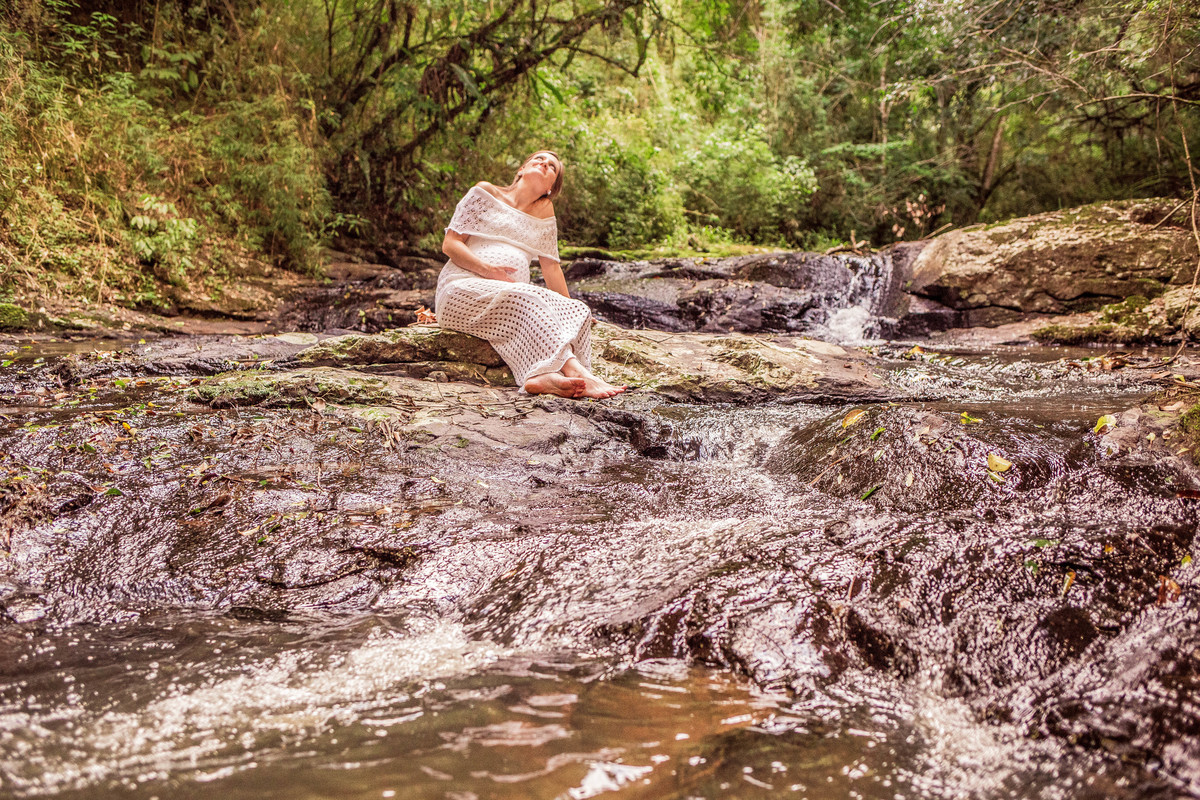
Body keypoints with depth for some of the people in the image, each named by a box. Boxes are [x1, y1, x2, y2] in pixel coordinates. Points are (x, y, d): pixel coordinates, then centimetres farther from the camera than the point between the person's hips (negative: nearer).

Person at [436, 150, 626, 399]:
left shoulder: (544, 210, 23)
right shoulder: (485, 193, 11)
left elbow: (551, 266, 23)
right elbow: (450, 244, 3)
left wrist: (570, 310, 17)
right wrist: (486, 269, -14)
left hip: (515, 299, 4)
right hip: (463, 288, -4)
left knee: (578, 313, -26)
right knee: (524, 298, -36)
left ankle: (547, 375, -57)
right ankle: (578, 373, -54)